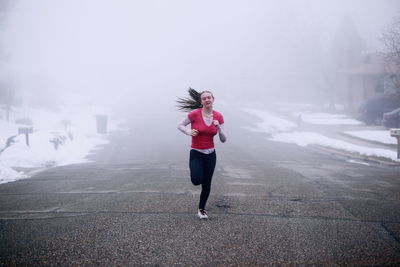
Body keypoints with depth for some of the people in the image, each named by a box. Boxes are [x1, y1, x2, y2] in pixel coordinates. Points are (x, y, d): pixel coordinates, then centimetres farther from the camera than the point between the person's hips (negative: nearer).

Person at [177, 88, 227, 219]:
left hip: (210, 155, 3)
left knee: (207, 185, 10)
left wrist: (218, 127, -20)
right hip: (196, 154, -3)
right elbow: (180, 125, -1)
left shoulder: (218, 116, -3)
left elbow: (224, 139, -2)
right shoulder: (195, 113, -14)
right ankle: (196, 172, 15)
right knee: (197, 181, -24)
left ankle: (201, 209, 33)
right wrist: (189, 132, -20)